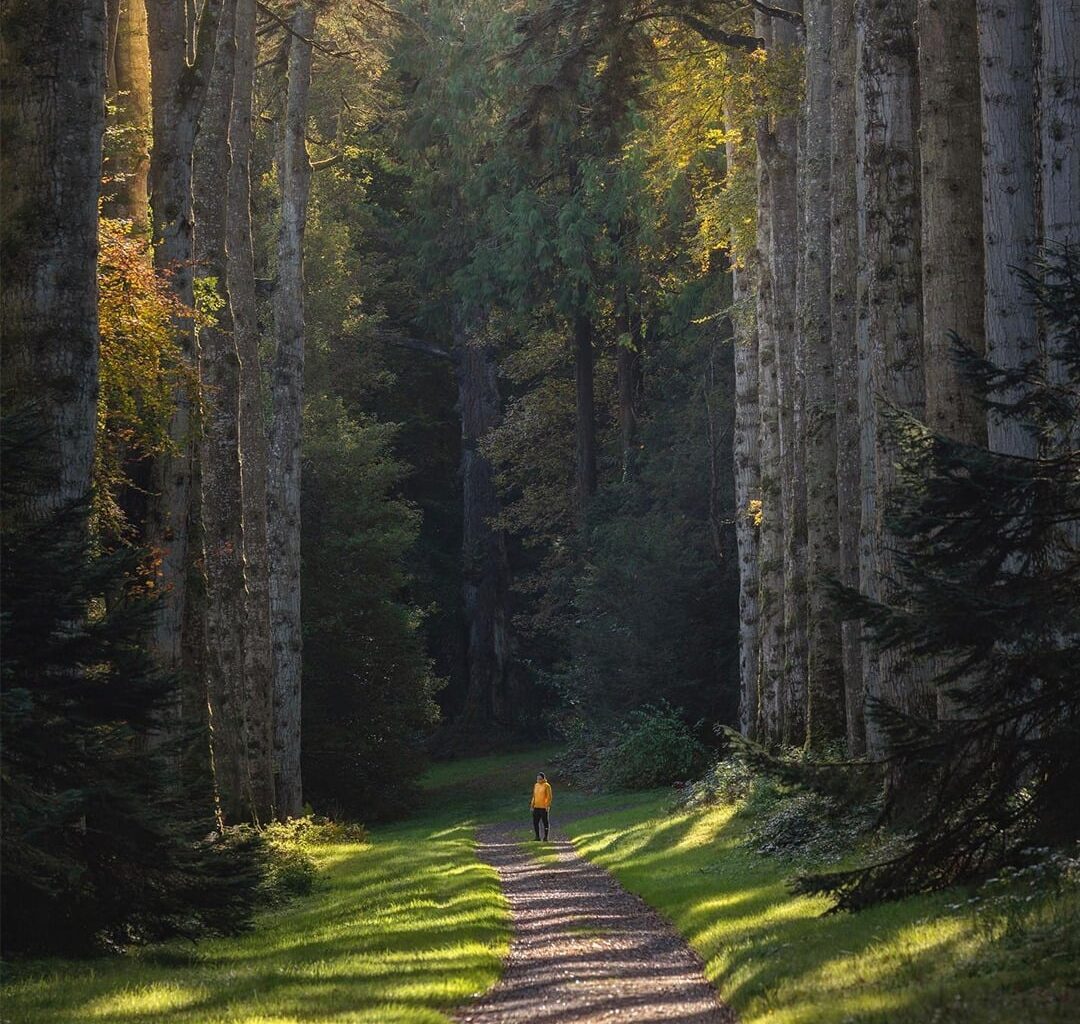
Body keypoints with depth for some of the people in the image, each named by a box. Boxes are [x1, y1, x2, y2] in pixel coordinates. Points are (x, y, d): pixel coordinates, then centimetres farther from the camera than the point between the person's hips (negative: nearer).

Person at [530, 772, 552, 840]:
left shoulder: (547, 786, -6)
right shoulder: (536, 785, 12)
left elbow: (549, 796, -9)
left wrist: (548, 805, -17)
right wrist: (532, 805, 14)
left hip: (543, 807, -6)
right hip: (536, 807, 6)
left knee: (545, 822, 0)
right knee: (535, 822, 5)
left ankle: (545, 837, 6)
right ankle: (537, 837, 13)